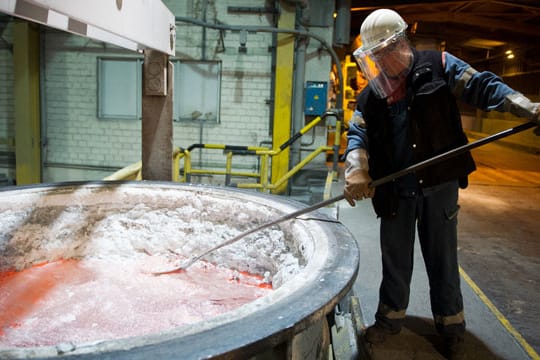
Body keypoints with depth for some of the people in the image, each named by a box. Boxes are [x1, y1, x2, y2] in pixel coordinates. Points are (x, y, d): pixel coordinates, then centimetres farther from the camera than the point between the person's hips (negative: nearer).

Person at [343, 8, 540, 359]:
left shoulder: (437, 66, -2)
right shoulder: (370, 96, 6)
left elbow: (481, 85, -6)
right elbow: (358, 134, -1)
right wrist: (356, 171, -19)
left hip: (438, 184, -2)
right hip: (395, 190, 3)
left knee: (442, 258, 9)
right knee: (395, 258, 14)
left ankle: (451, 327, 28)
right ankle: (390, 317, 33)